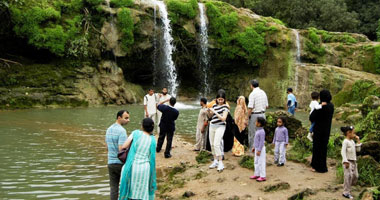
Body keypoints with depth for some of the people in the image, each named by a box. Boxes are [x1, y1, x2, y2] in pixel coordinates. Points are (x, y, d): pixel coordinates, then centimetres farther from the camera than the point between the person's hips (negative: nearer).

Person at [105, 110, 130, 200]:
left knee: (113, 188, 5)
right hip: (121, 163, -6)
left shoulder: (109, 129, 10)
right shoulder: (122, 131, -17)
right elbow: (121, 150, -23)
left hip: (111, 162, 6)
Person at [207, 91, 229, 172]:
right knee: (212, 144, 10)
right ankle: (215, 161, 22)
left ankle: (220, 163, -15)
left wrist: (215, 112, -19)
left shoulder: (225, 107, -8)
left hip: (220, 126, -7)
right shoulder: (214, 106, 9)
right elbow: (210, 116, 20)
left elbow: (223, 118, -17)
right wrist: (209, 110, -1)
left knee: (216, 144, -18)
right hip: (212, 126, 7)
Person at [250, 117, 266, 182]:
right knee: (256, 162, 16)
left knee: (261, 162, -4)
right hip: (257, 148, 10)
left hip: (261, 149, -10)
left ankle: (263, 176, 2)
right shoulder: (258, 130, 10)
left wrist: (259, 150, -22)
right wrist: (254, 147, 22)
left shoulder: (262, 132, -21)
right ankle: (257, 174, 25)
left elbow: (262, 142, -22)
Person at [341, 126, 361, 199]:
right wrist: (345, 161, -25)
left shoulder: (352, 141, 14)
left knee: (355, 176, 9)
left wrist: (358, 141, 10)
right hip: (348, 162, -8)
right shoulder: (345, 141, -11)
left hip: (353, 161, 8)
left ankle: (347, 187, 25)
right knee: (349, 176, -10)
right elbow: (343, 152, -18)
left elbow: (358, 149, 16)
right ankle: (346, 192, -3)